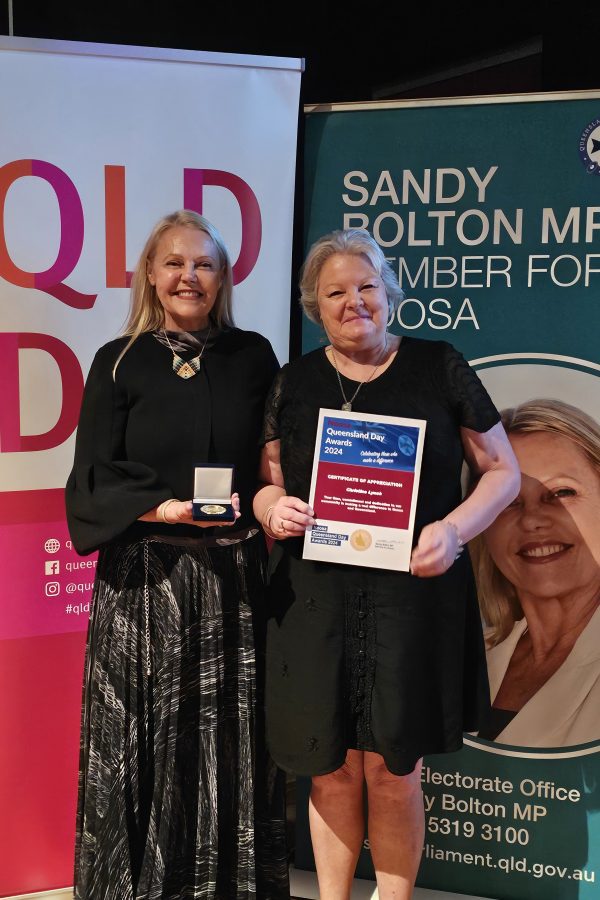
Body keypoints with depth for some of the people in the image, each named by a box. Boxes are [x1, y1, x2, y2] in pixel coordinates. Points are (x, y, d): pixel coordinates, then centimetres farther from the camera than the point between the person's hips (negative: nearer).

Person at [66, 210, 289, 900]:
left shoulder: (253, 356, 7)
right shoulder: (120, 363, 3)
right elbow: (92, 479, -2)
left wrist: (250, 513, -4)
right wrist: (169, 510, -16)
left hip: (233, 578, 2)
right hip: (145, 577, -1)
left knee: (231, 739, 8)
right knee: (148, 740, 5)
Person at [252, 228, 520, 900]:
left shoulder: (438, 367, 3)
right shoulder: (294, 382, 9)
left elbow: (503, 471, 5)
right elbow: (267, 484, 14)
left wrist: (454, 529, -12)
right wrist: (272, 508, -10)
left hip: (413, 595, -2)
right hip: (315, 599, 2)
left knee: (393, 769, 5)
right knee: (332, 769, 9)